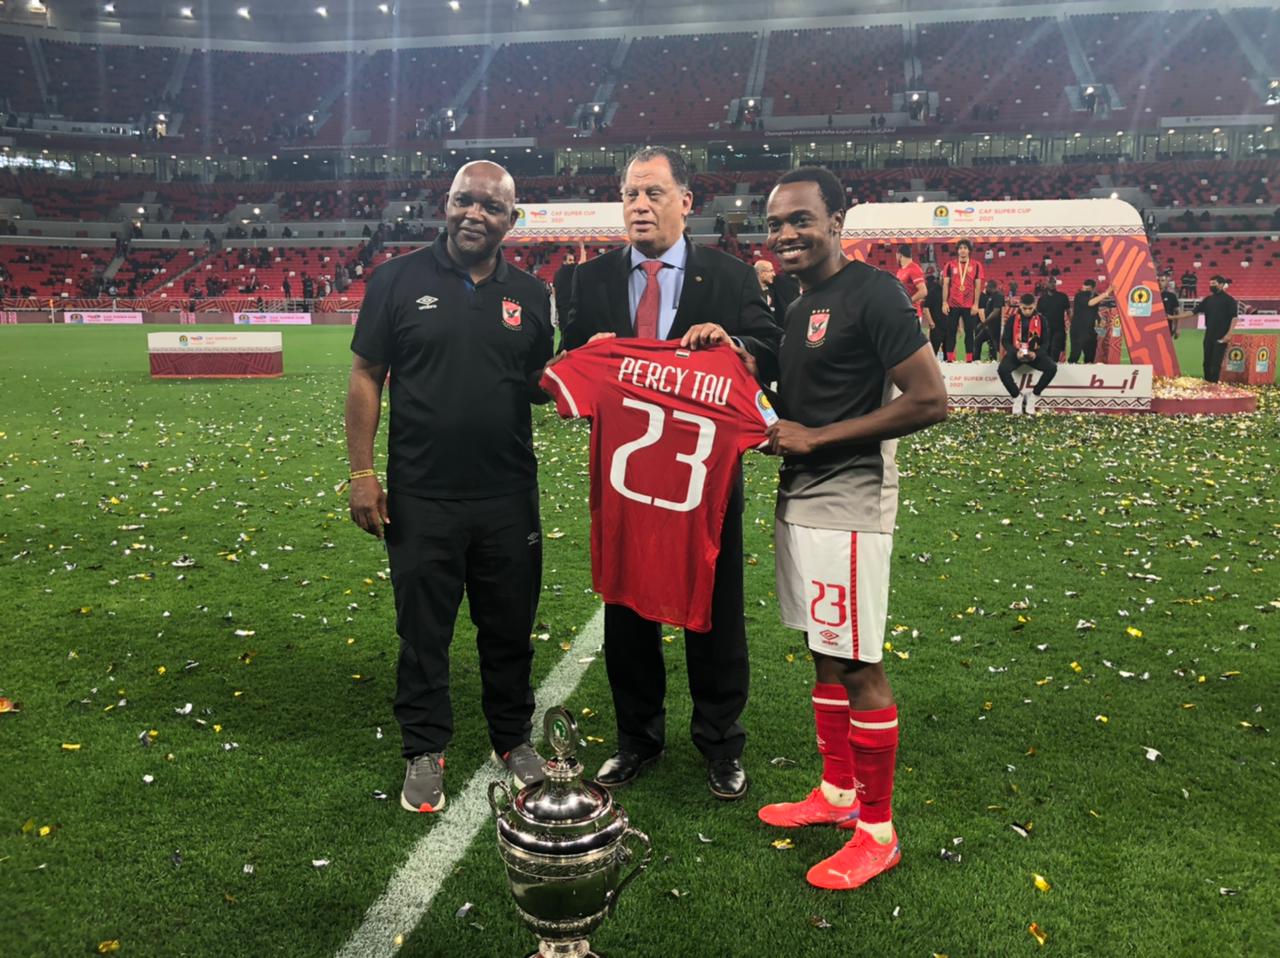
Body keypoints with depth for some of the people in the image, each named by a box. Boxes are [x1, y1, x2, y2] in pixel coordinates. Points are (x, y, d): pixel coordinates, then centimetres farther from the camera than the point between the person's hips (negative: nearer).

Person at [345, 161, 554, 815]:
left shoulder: (530, 294, 7)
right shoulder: (399, 279, -1)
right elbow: (366, 378, -1)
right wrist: (362, 473, -6)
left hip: (508, 497, 2)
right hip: (421, 497, -2)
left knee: (510, 627, 14)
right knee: (423, 631, 10)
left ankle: (513, 739, 33)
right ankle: (425, 750, 28)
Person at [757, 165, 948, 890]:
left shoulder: (872, 293, -12)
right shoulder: (797, 302, 15)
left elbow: (930, 401, -18)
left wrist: (815, 438, -16)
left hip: (848, 502, -9)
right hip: (799, 498, 9)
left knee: (859, 666, -1)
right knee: (827, 656, 17)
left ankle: (878, 831, 13)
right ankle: (837, 793, 31)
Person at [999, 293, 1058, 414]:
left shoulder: (1041, 319, 2)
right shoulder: (1012, 319, 0)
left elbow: (1045, 342, 2)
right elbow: (1006, 341, -1)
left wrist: (1036, 353, -20)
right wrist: (1016, 353, -21)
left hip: (1035, 354, 1)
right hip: (1016, 353, -1)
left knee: (1052, 367, -27)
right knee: (1002, 369, -32)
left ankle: (1033, 395, -8)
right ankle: (1017, 396, -8)